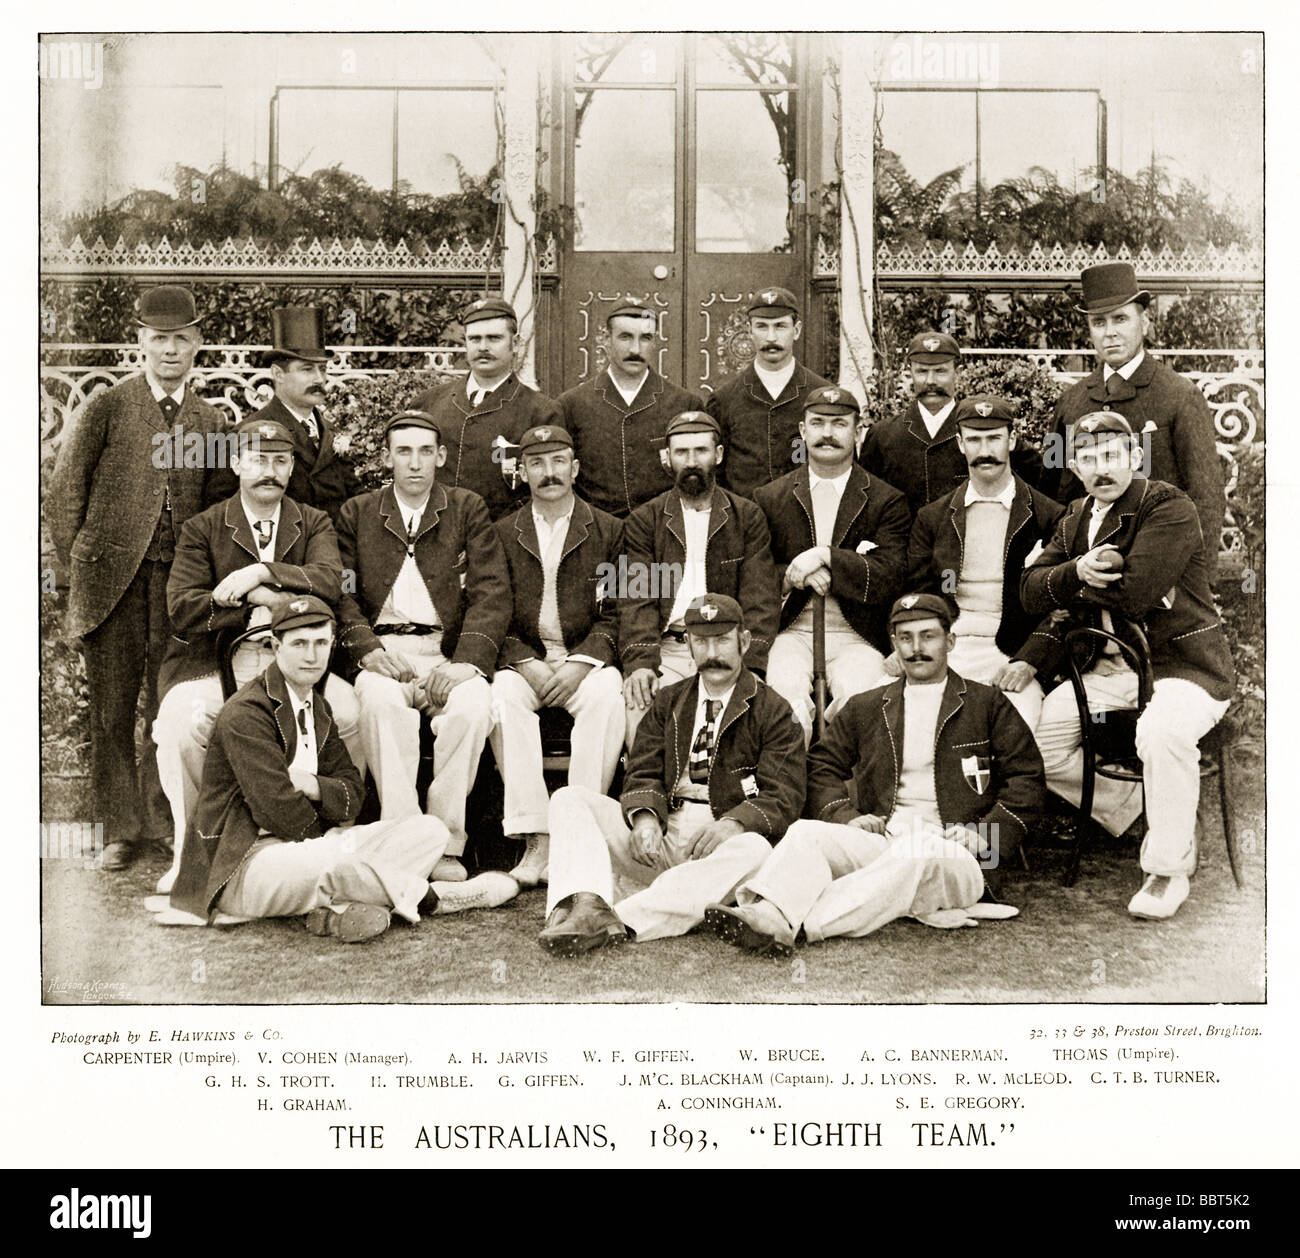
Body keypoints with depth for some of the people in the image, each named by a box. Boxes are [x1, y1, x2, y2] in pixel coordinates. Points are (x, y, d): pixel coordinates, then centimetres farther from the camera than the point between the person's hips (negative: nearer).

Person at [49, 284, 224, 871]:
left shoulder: (209, 421, 11)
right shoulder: (106, 408, 3)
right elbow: (63, 496, 4)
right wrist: (81, 566, 1)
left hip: (179, 583, 2)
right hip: (112, 583, -2)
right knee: (113, 709, 4)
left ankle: (166, 822, 17)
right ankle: (121, 829, 14)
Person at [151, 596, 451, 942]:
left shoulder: (319, 709, 15)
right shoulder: (244, 713, -13)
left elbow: (353, 796, 7)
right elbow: (279, 809, -19)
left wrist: (312, 786, -14)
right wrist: (332, 844, -8)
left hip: (308, 847, 8)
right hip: (241, 868, -8)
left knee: (430, 830, -7)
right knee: (333, 862, -41)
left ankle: (333, 908, -24)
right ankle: (412, 890, -12)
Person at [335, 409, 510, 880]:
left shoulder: (469, 509, 14)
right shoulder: (357, 513, 17)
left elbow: (492, 594, 3)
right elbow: (343, 596, 8)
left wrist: (464, 663, -14)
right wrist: (371, 651, -12)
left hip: (450, 650, 0)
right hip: (383, 651, 0)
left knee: (473, 704, -32)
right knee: (383, 701, -34)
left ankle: (446, 844, -21)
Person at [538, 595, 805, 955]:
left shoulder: (773, 711, 8)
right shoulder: (668, 702, 21)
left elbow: (783, 797, -2)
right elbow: (643, 773, 11)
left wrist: (732, 823, -24)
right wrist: (645, 818, -13)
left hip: (718, 844, -3)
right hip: (657, 839, 4)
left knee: (755, 850, -37)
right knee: (569, 798, -13)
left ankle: (621, 921, -45)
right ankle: (588, 904, -40)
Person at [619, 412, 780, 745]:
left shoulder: (748, 517, 12)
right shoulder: (644, 520, 13)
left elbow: (761, 601, 3)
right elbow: (637, 601, 2)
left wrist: (749, 667, -14)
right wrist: (641, 663, -16)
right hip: (666, 647, 0)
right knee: (638, 704, -28)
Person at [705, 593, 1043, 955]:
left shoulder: (988, 704, 14)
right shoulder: (865, 708, 21)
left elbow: (1025, 779, 10)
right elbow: (822, 766, 22)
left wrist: (986, 836, -5)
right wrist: (846, 816, 2)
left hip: (954, 855, -3)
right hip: (882, 842, 3)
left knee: (916, 851, -39)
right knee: (805, 832, -25)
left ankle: (798, 926, -49)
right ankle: (769, 915, -52)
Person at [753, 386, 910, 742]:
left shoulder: (886, 501, 6)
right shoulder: (770, 498, 12)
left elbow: (887, 579, -4)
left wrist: (825, 557, -15)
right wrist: (795, 575, -11)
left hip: (856, 637, -1)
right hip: (790, 634, 1)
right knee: (787, 694, -31)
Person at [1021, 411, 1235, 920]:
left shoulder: (1171, 509, -11)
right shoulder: (1075, 519, 12)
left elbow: (1135, 592, -24)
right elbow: (1031, 591, 3)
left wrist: (1078, 582, -6)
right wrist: (1077, 572, -17)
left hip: (1184, 665, -7)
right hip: (1111, 668, 7)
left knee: (1161, 730, -37)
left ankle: (1168, 869, -16)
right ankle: (1132, 811, 14)